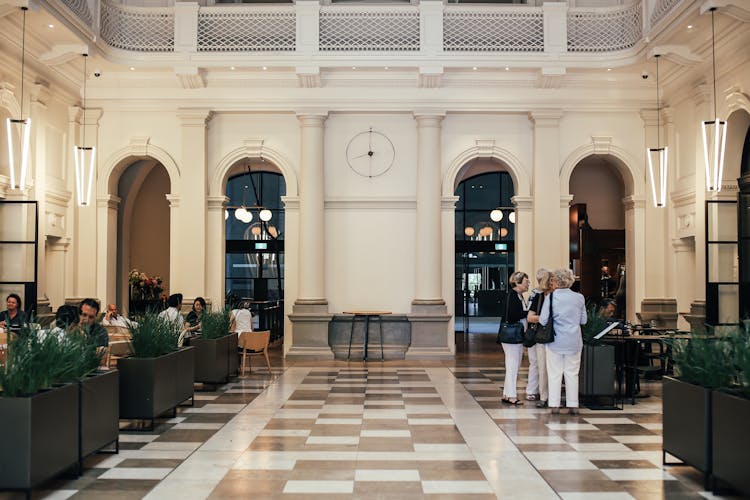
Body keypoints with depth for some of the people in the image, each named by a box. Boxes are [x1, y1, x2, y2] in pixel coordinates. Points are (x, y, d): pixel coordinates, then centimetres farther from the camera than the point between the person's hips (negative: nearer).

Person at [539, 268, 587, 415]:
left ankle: (554, 405, 9)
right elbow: (583, 320, 7)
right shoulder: (579, 298, -1)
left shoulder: (551, 297, -11)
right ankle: (573, 405, 12)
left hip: (556, 341, -2)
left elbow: (543, 320, -10)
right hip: (574, 342, 2)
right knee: (572, 373, 11)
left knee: (555, 374, 7)